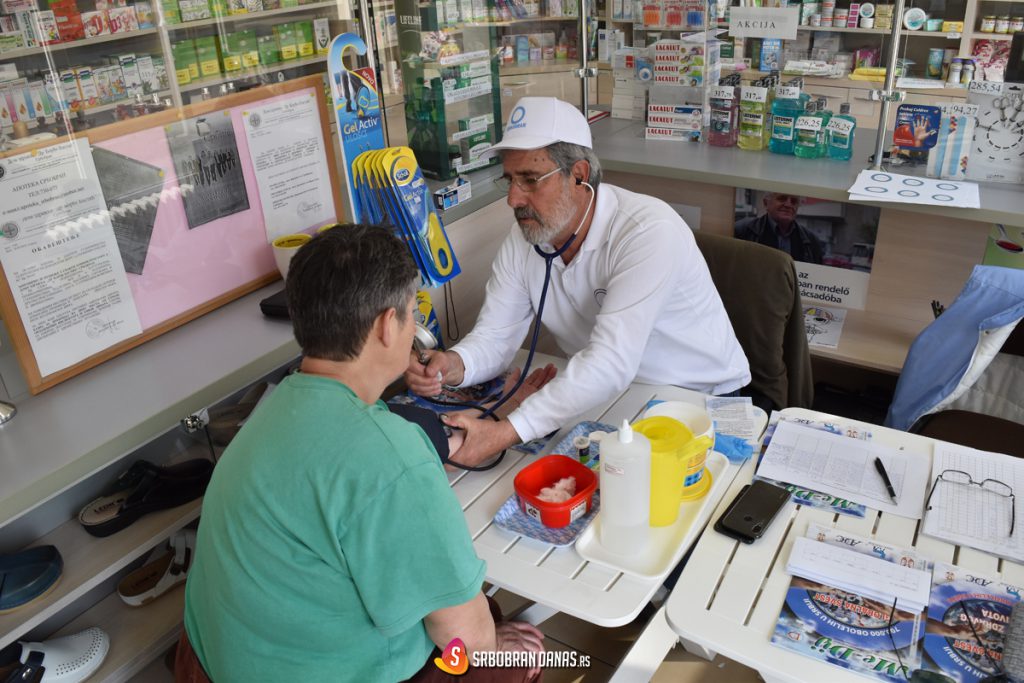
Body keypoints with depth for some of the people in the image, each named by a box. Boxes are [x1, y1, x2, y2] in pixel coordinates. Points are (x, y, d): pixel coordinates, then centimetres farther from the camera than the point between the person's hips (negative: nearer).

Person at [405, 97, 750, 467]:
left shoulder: (649, 231, -28)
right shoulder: (523, 239, -5)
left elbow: (611, 363, -37)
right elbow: (495, 336, -7)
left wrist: (506, 432, -45)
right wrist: (454, 365, -32)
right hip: (603, 396, 5)